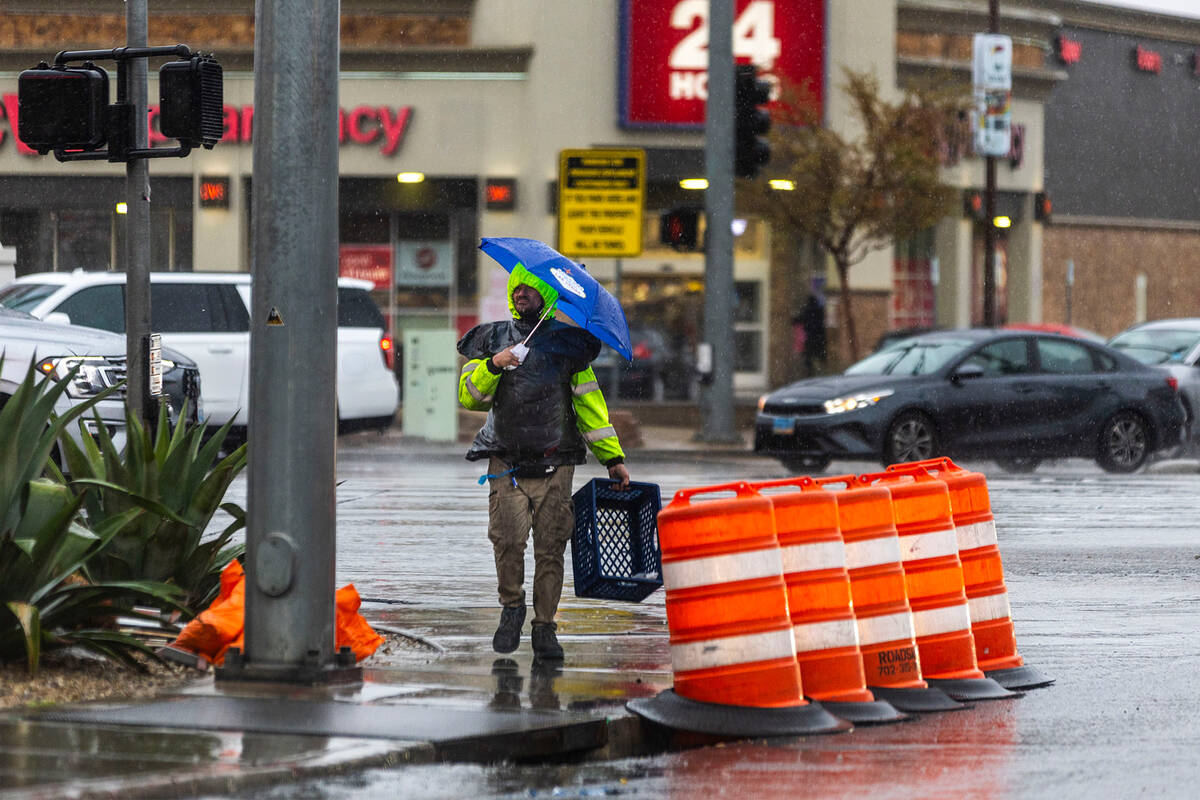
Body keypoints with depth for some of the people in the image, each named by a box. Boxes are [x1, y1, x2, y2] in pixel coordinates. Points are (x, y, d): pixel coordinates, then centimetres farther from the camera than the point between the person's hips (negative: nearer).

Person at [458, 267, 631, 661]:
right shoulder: (493, 338, 13)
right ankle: (511, 606, 6)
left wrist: (612, 456, 9)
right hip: (506, 462, 0)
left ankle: (545, 628, 4)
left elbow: (589, 402, 14)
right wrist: (493, 366, -13)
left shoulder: (567, 341, 13)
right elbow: (468, 396, 6)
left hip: (555, 464, 0)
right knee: (508, 537, -16)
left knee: (550, 547, -5)